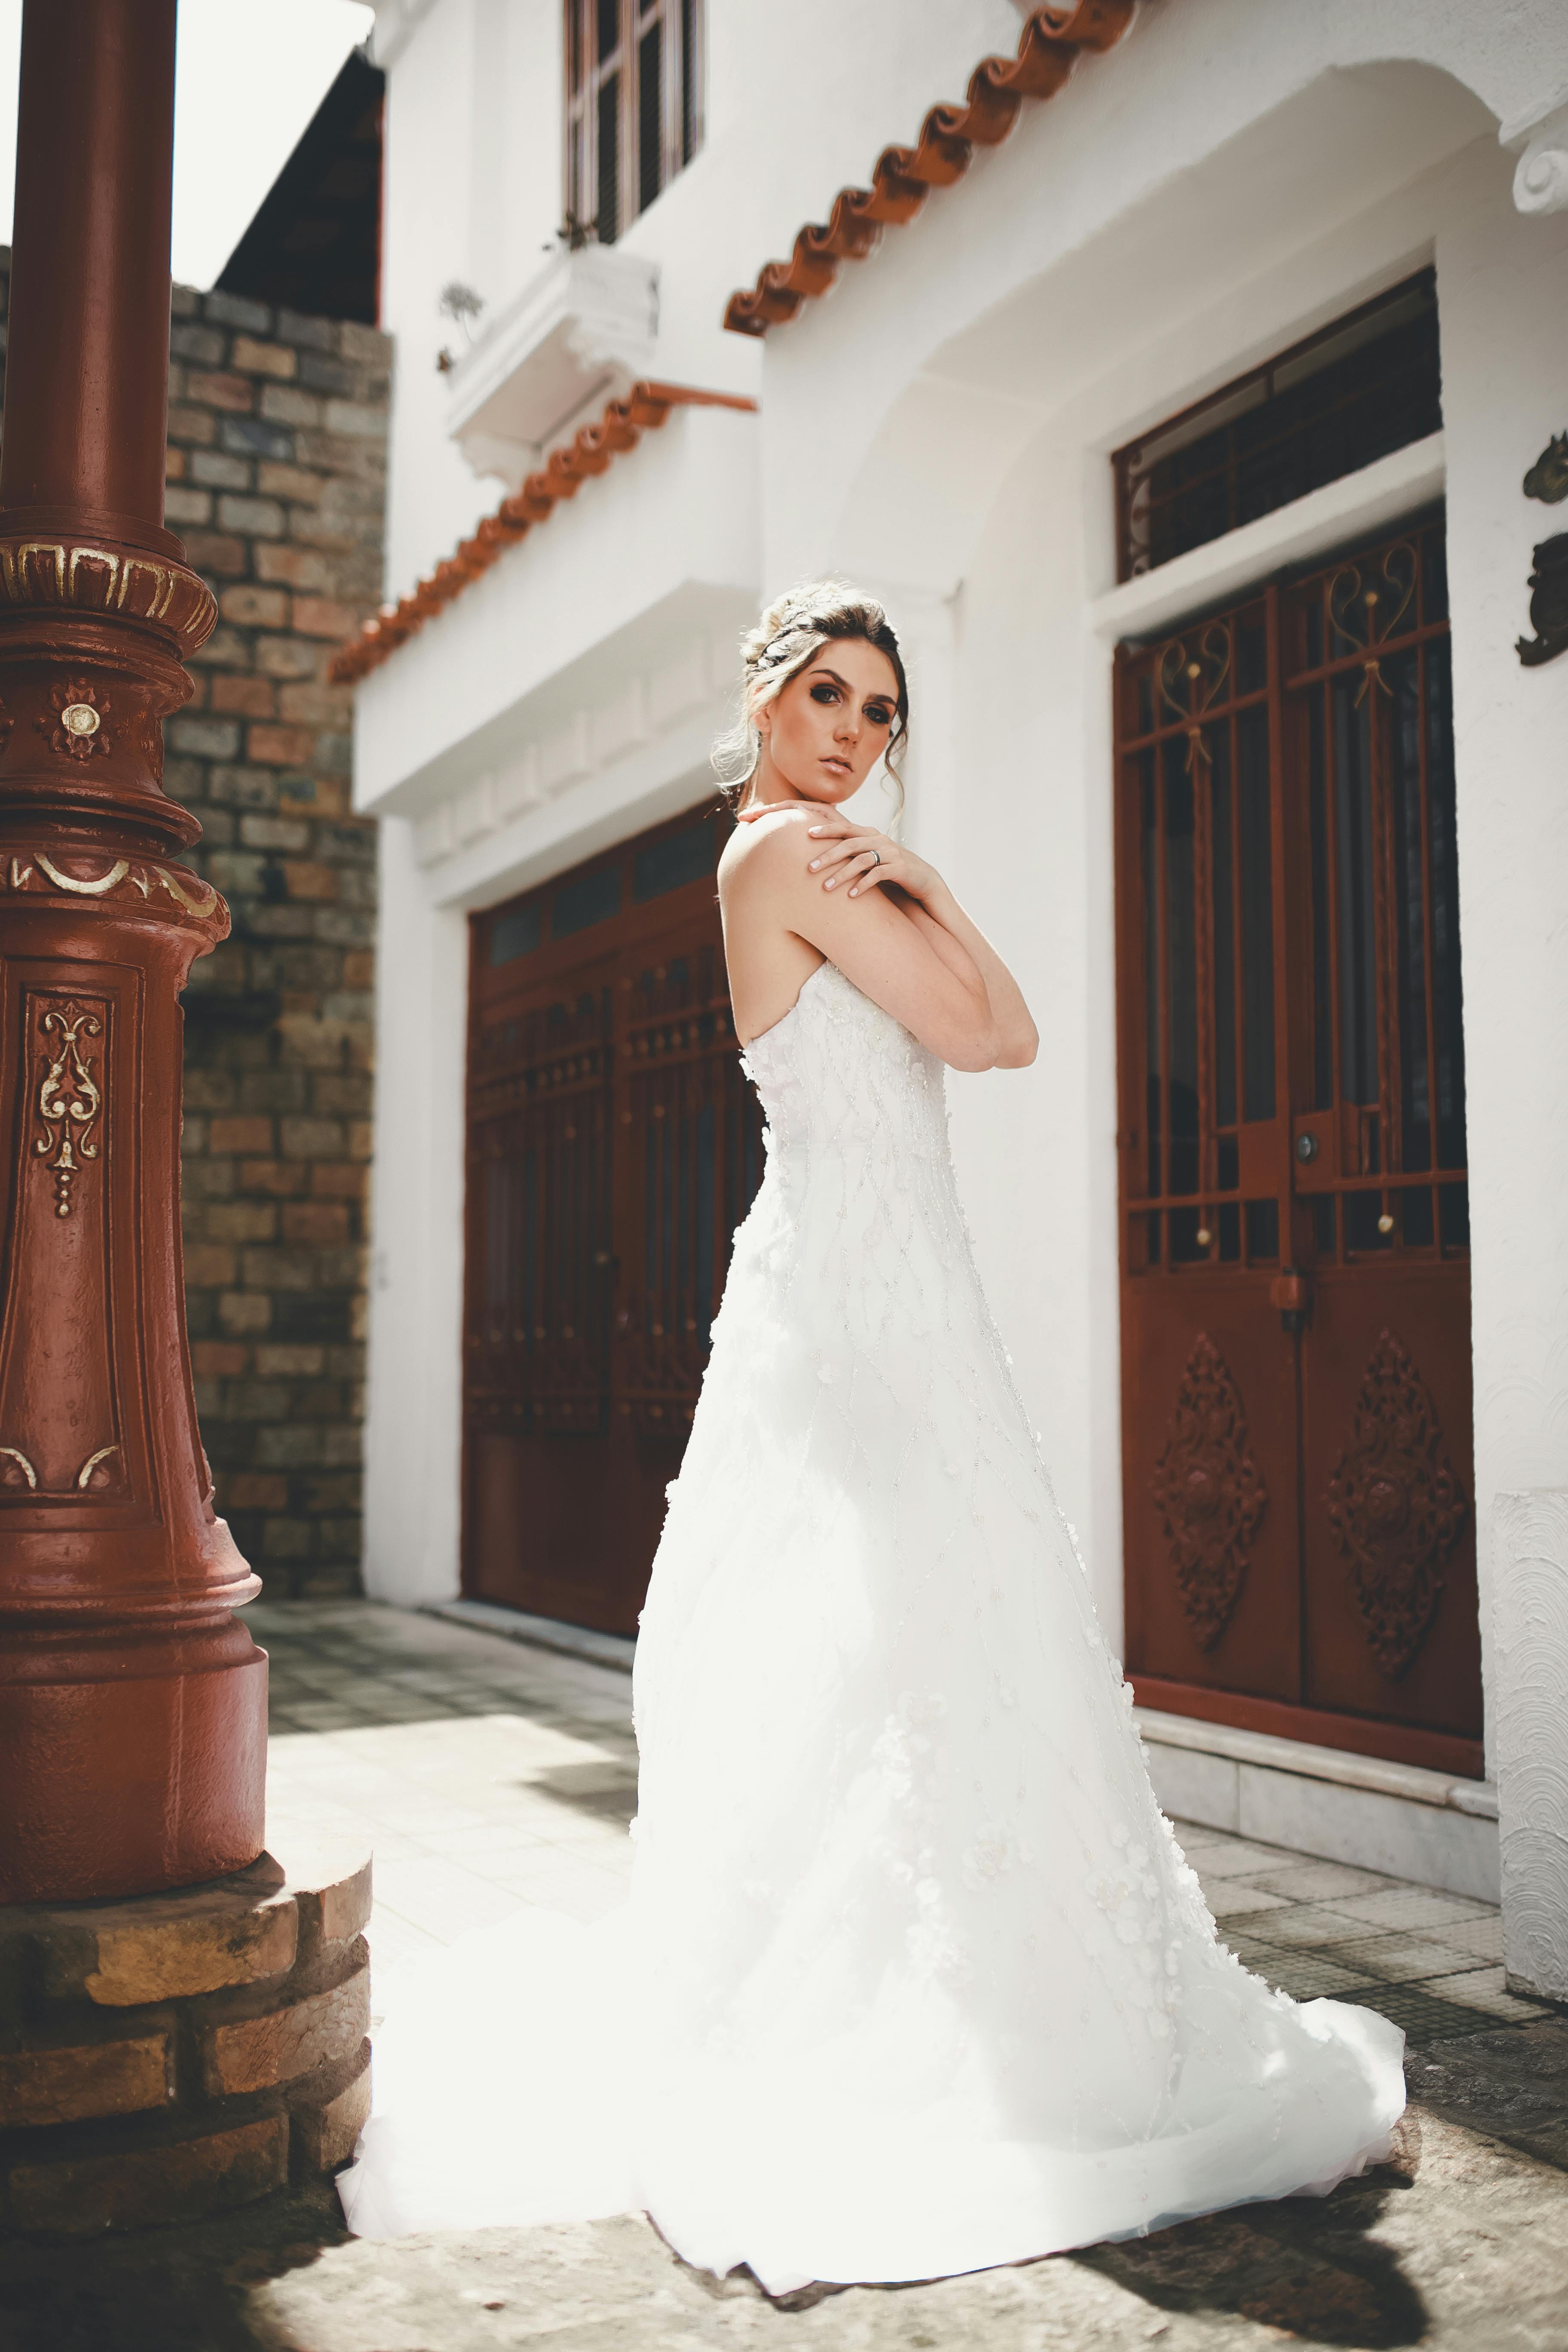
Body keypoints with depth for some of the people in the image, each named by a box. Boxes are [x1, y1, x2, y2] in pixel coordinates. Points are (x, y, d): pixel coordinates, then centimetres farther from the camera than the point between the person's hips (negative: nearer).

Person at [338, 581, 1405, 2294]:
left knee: (916, 1638, 12)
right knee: (867, 1658, -7)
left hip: (893, 1311, 10)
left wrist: (910, 875, 5)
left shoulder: (828, 860, 20)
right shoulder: (786, 850, -8)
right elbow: (971, 1028, -12)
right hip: (851, 1310, -10)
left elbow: (1011, 1030, 13)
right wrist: (917, 881, 0)